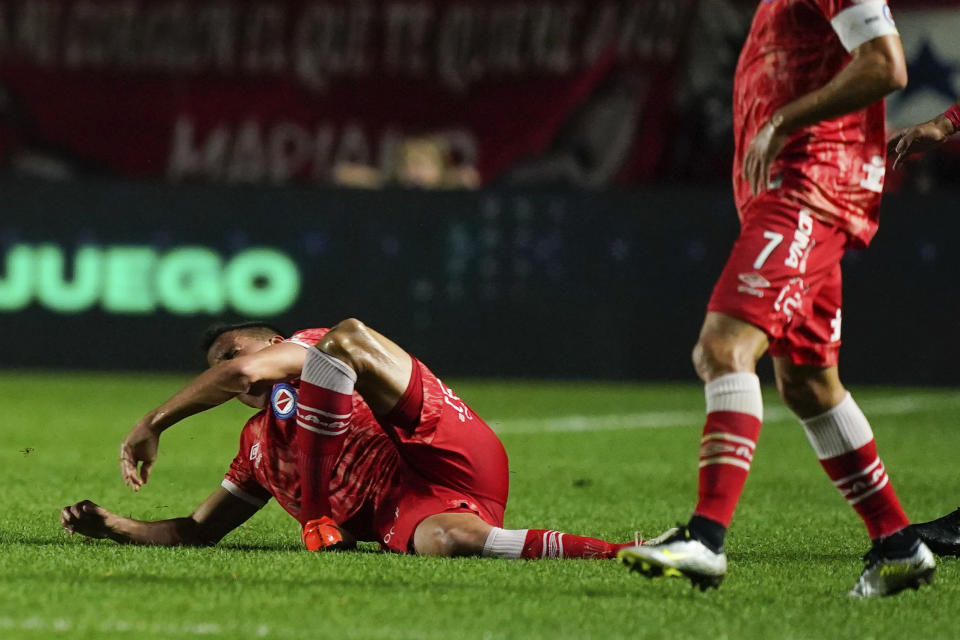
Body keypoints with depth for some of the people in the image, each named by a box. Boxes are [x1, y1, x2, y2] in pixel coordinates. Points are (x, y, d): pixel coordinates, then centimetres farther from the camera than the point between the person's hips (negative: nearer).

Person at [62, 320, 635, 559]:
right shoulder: (259, 446, 33)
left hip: (444, 455, -5)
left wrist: (153, 425, -2)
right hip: (397, 512, 5)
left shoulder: (306, 347, 14)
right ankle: (612, 555, -33)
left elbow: (245, 368, -7)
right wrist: (111, 526, 23)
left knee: (345, 338, -18)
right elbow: (199, 531, 36)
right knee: (436, 541, -36)